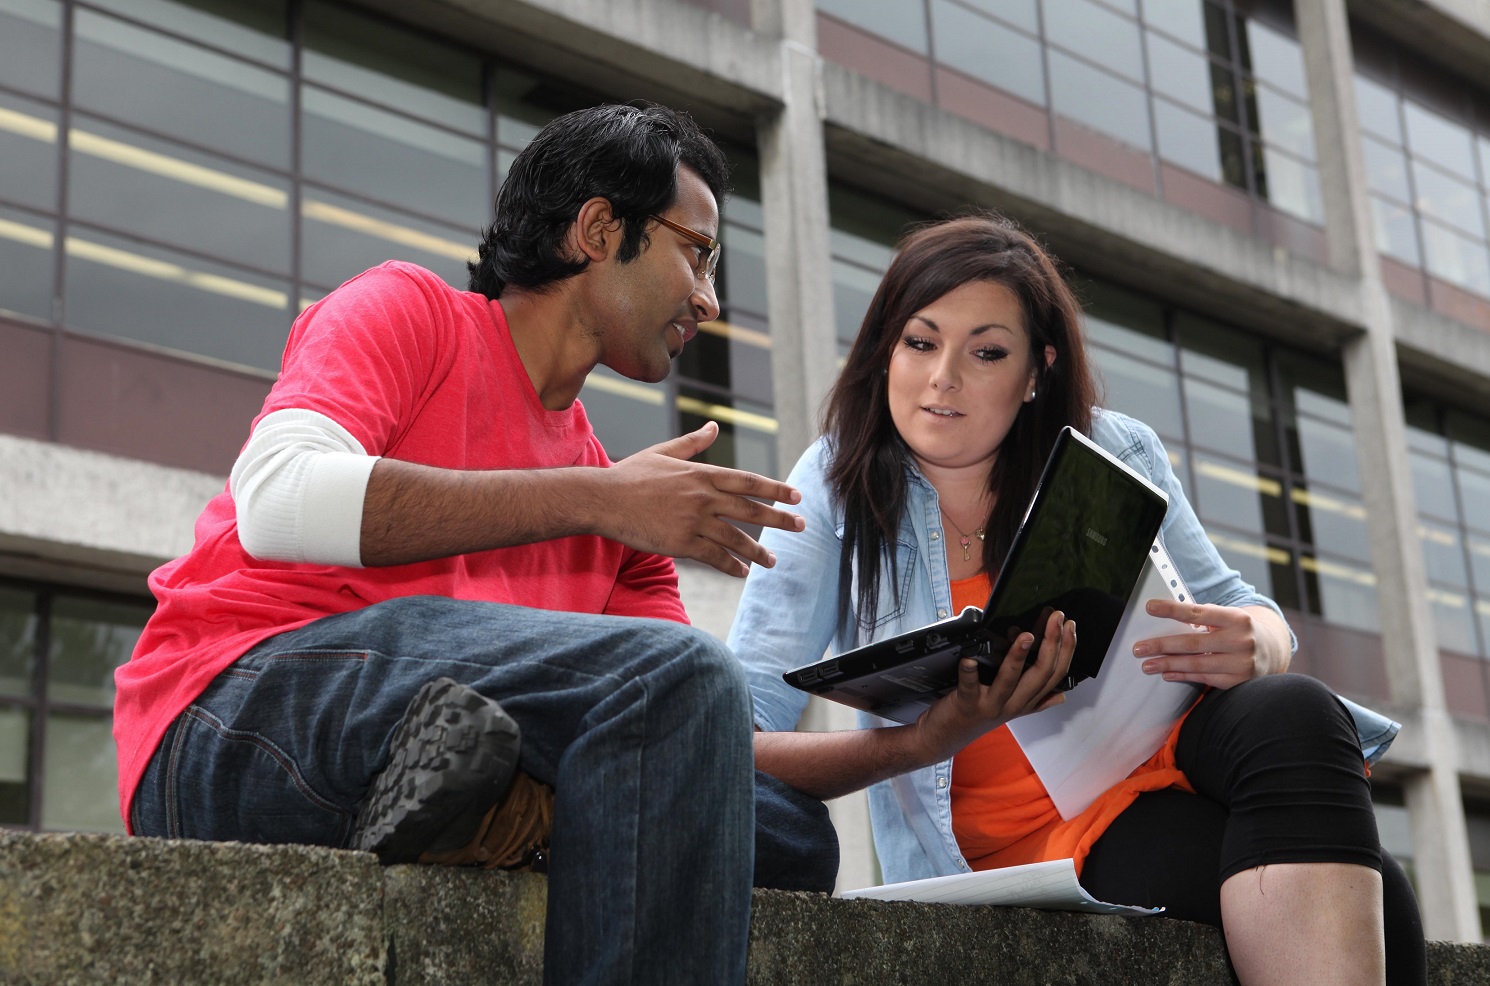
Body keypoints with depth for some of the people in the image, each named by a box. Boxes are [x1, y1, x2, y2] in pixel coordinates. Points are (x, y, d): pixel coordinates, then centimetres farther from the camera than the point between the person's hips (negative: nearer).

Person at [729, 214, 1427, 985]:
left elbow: (1246, 615, 13)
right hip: (1007, 837, -4)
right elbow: (736, 746, -7)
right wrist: (923, 743, -26)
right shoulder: (836, 491, -1)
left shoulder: (1113, 452, 6)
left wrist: (1253, 645, -14)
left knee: (1288, 712, -31)